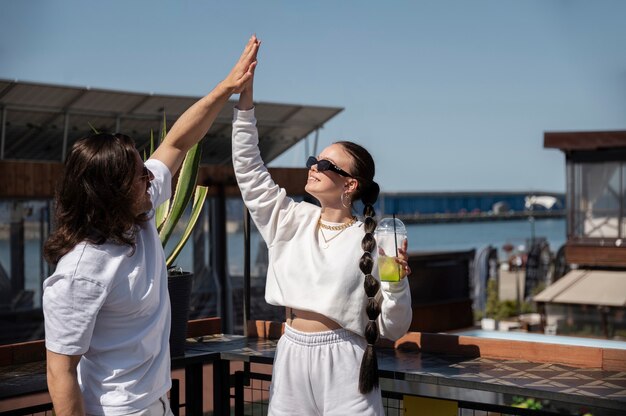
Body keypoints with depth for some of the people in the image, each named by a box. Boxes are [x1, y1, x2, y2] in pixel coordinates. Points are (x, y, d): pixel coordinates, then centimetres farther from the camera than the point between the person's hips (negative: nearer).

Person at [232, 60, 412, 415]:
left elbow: (392, 329, -4)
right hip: (291, 356, 4)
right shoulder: (294, 221, 7)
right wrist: (245, 99, -1)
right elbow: (250, 171, 4)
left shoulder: (370, 241, -6)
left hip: (341, 362, -4)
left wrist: (397, 282, -23)